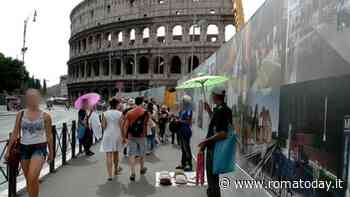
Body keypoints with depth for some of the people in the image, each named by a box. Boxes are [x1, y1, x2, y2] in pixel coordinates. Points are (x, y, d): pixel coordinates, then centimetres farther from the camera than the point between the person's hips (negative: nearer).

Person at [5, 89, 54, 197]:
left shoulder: (45, 116, -4)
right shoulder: (21, 114, 2)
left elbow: (49, 135, 3)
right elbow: (15, 134, 7)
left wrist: (51, 152, 8)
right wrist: (8, 150, 6)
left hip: (39, 148, -4)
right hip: (24, 148, 4)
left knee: (32, 178, -19)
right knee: (29, 180, 14)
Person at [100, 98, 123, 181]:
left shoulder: (105, 113, -5)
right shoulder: (120, 114, -6)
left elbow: (103, 126, -5)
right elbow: (121, 126, -7)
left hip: (108, 135, -1)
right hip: (117, 135, 1)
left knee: (108, 155, -1)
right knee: (116, 153, 19)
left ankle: (110, 175, -5)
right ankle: (116, 170, 38)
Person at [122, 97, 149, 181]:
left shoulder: (129, 113, -2)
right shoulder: (145, 112, -6)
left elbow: (125, 126, -2)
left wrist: (124, 137, 4)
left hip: (131, 136, 0)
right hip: (141, 136, 0)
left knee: (132, 155, 3)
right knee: (142, 154, 18)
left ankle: (132, 173, -4)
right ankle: (142, 169, 36)